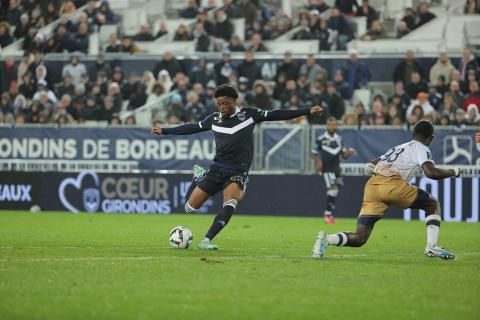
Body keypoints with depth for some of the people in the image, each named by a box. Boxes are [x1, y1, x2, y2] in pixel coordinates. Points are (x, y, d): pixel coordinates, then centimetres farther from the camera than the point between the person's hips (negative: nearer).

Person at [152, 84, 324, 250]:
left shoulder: (248, 114, -1)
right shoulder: (214, 119, 7)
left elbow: (276, 115, -2)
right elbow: (192, 127, 21)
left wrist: (308, 111, -7)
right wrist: (164, 131, 25)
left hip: (238, 172, -3)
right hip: (217, 168, 3)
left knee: (230, 203, -33)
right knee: (190, 207, 4)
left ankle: (206, 241, -33)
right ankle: (199, 177, 36)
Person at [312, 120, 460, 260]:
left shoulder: (397, 148, 34)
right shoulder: (422, 149, 14)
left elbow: (370, 166, 33)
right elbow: (431, 172, -3)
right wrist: (452, 172, 11)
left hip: (371, 185, 6)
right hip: (392, 184, -6)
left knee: (359, 238, 3)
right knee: (432, 204, 17)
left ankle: (326, 239, -21)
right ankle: (431, 246, 5)